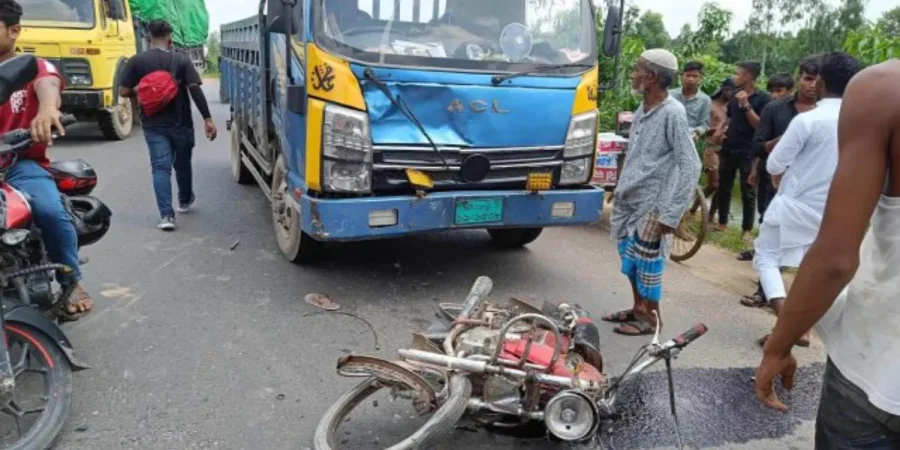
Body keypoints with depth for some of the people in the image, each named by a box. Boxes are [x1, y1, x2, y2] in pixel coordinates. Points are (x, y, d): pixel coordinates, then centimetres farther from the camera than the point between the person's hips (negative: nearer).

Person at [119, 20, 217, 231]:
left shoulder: (136, 61, -2)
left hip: (153, 124, 0)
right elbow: (195, 89, -13)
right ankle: (185, 201, 40)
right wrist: (207, 118, -15)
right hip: (180, 123, 0)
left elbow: (124, 91, -4)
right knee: (182, 164, 19)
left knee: (160, 167, -1)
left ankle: (166, 215, -12)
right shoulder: (182, 60, -4)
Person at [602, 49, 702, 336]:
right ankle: (638, 308, 31)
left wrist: (671, 213, -20)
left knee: (646, 261, 2)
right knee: (630, 257, 15)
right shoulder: (642, 110, 9)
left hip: (652, 203, -8)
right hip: (629, 199, 8)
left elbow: (690, 166, -18)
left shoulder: (672, 113, -16)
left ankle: (651, 317, 18)